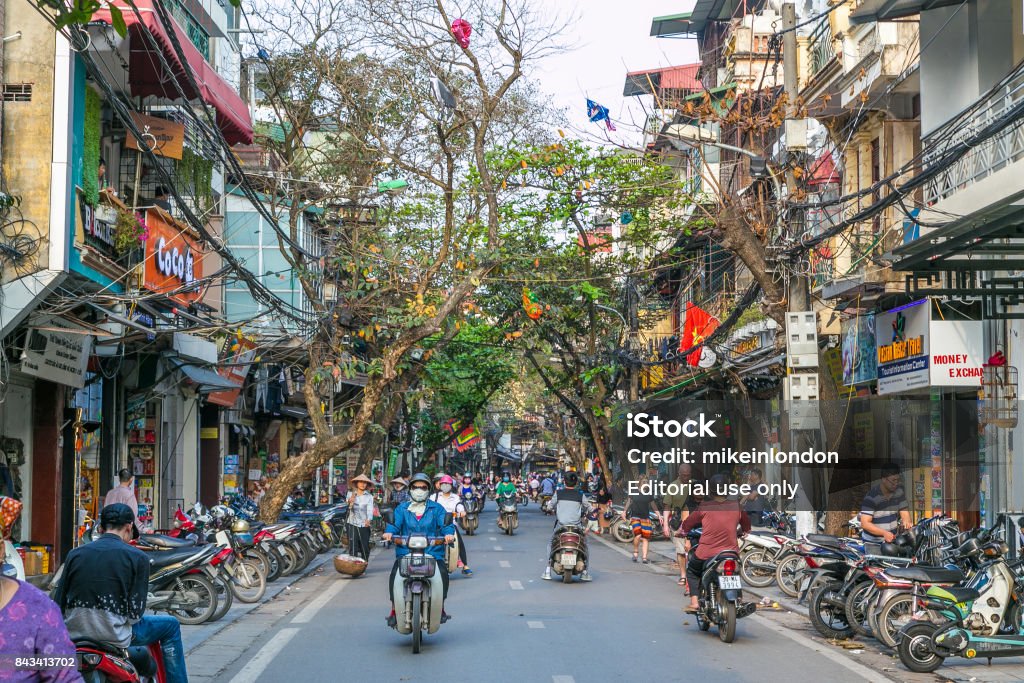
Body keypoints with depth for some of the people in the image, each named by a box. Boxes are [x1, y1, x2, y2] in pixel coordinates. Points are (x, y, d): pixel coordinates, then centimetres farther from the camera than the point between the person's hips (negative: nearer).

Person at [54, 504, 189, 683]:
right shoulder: (137, 557, -5)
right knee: (170, 625, 19)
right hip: (114, 636, -4)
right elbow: (135, 613, -8)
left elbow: (58, 605, 5)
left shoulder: (75, 554, 4)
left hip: (74, 634, 4)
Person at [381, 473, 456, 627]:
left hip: (432, 552, 0)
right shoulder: (401, 509, 15)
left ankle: (440, 607, -7)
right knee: (395, 573, -25)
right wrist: (389, 532, -22)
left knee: (442, 572, -26)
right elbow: (395, 523, 1)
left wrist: (448, 533, -23)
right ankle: (394, 609, -12)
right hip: (406, 551, 0)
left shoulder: (436, 508, 14)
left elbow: (445, 523, 0)